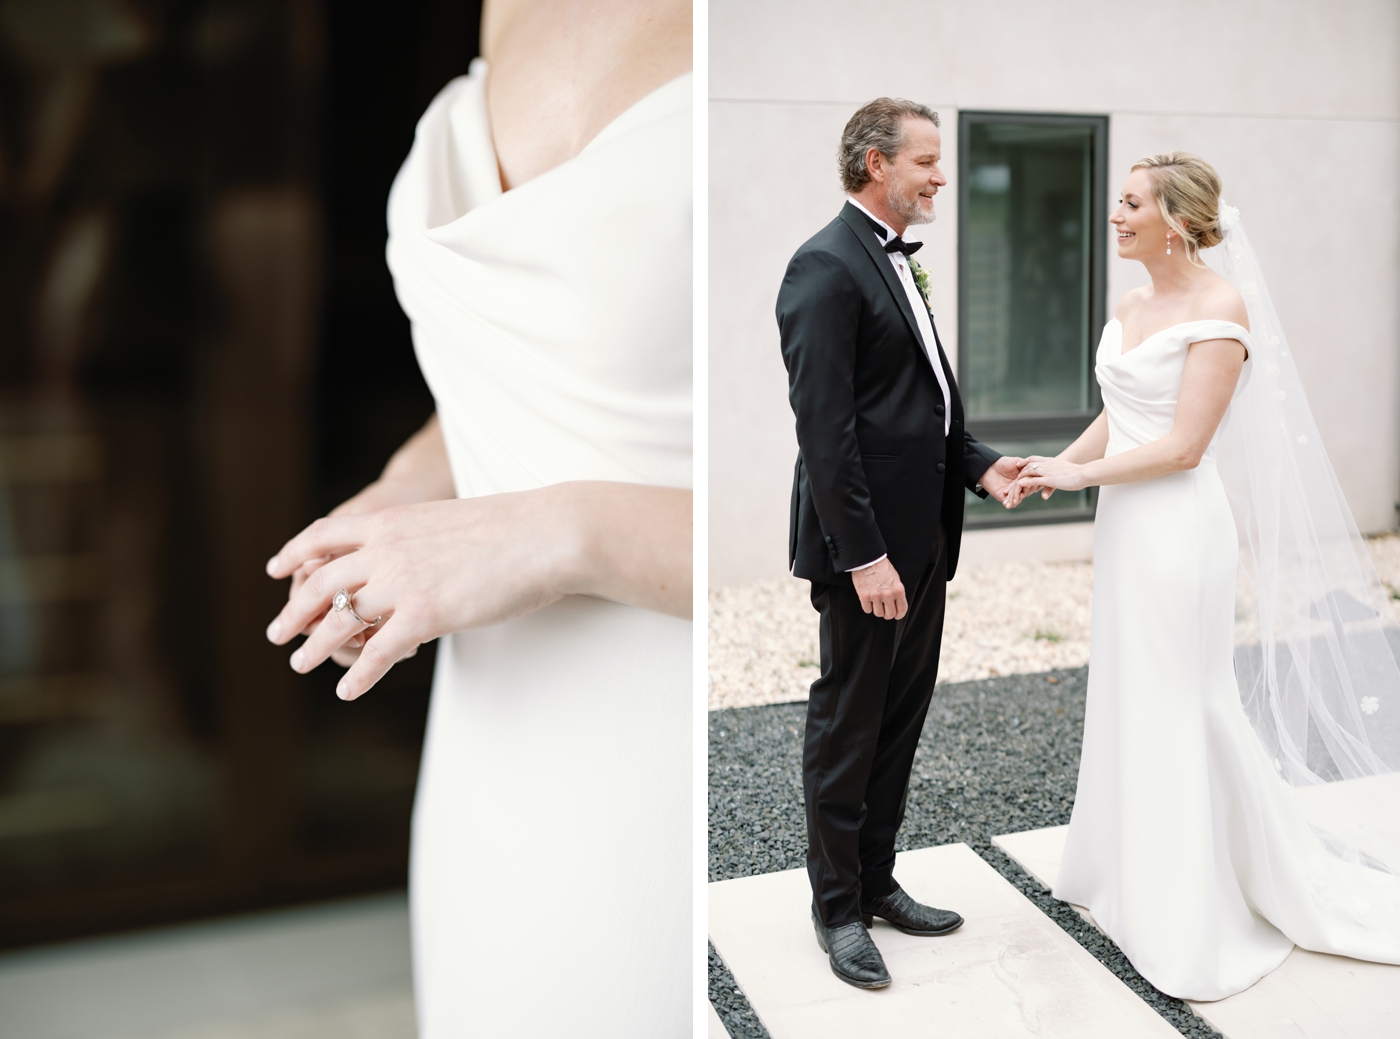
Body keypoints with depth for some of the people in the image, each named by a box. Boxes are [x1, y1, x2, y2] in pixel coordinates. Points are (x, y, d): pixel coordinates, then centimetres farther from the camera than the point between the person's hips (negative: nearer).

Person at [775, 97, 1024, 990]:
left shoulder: (899, 262, 15)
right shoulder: (827, 265, -15)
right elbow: (824, 425, -21)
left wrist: (978, 465, 5)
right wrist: (863, 555, -23)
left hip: (923, 540, 9)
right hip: (866, 548, -9)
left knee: (900, 723, 17)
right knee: (847, 729, 5)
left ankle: (878, 881, 32)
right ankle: (837, 907, 20)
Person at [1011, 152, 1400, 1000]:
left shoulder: (1221, 308, -13)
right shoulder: (1133, 306, 11)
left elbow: (1184, 446, -17)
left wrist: (1079, 476, -12)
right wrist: (1053, 467, 1)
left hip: (1179, 531, -8)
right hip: (1127, 527, 8)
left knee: (1180, 711, 2)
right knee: (1132, 704, 16)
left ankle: (1194, 921, 17)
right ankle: (1138, 875, 34)